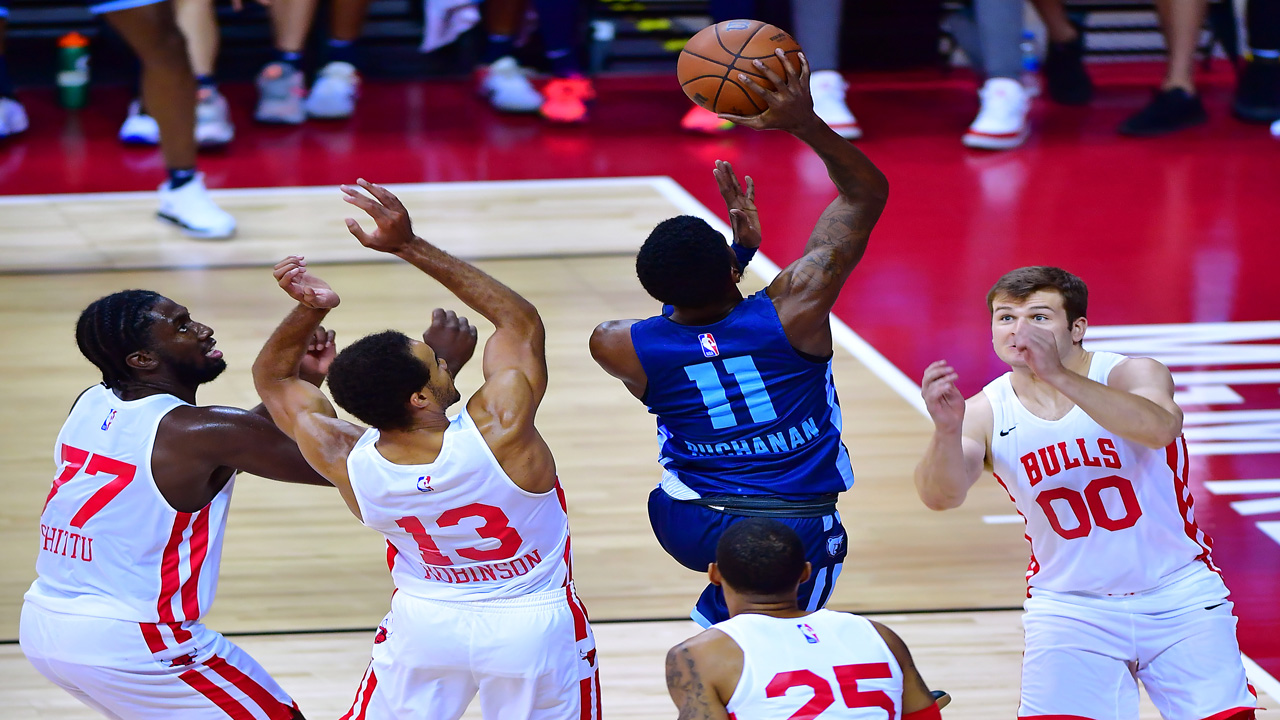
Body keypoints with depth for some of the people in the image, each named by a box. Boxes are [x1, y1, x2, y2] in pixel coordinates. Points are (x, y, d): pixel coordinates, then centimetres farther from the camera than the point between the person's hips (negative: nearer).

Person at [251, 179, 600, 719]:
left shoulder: (347, 465, -21)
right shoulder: (499, 431, -30)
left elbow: (272, 378, -2)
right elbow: (520, 319, -13)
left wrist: (308, 311, -21)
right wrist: (411, 247, -17)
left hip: (424, 624, 2)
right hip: (533, 625, -2)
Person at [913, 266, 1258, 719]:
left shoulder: (1132, 374, -13)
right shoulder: (986, 414, -7)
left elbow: (1160, 427, -37)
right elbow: (941, 495, -24)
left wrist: (1059, 376, -48)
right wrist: (947, 431, -47)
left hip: (1179, 596, -1)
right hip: (1069, 609, 1)